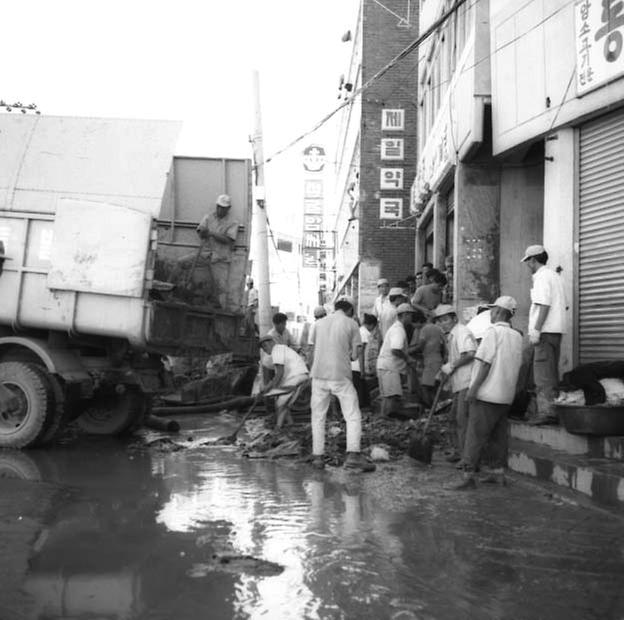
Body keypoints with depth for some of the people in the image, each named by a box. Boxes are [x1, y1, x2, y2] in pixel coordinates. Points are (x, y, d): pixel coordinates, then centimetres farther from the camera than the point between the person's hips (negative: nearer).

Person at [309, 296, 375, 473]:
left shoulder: (319, 323, 12)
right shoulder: (351, 324, 1)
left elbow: (315, 349, 13)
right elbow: (354, 354, -1)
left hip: (319, 374, 4)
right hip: (340, 375, -3)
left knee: (318, 417, 12)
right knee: (353, 416, 2)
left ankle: (317, 457, 12)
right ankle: (352, 455, -10)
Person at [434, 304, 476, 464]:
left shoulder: (462, 332, -9)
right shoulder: (450, 337, 21)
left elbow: (470, 353, -22)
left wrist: (451, 366, -15)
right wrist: (445, 371, 9)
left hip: (467, 381, -10)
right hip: (459, 383, 10)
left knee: (463, 418, -11)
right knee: (455, 418, 15)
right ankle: (459, 451, 24)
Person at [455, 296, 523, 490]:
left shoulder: (493, 332, -13)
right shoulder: (517, 336, 9)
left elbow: (485, 363, -17)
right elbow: (516, 366, 13)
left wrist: (473, 388, -15)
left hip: (487, 393, -7)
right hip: (506, 394, 7)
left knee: (475, 435, -4)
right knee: (498, 435, 15)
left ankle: (469, 475, -5)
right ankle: (498, 472, 20)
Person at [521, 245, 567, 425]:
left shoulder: (541, 277, -9)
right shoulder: (555, 276, 20)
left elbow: (544, 305, -18)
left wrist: (536, 330, -19)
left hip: (545, 330, -10)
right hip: (557, 329, 10)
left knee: (543, 374, -9)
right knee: (551, 374, 12)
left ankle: (546, 412, -12)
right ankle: (554, 411, 14)